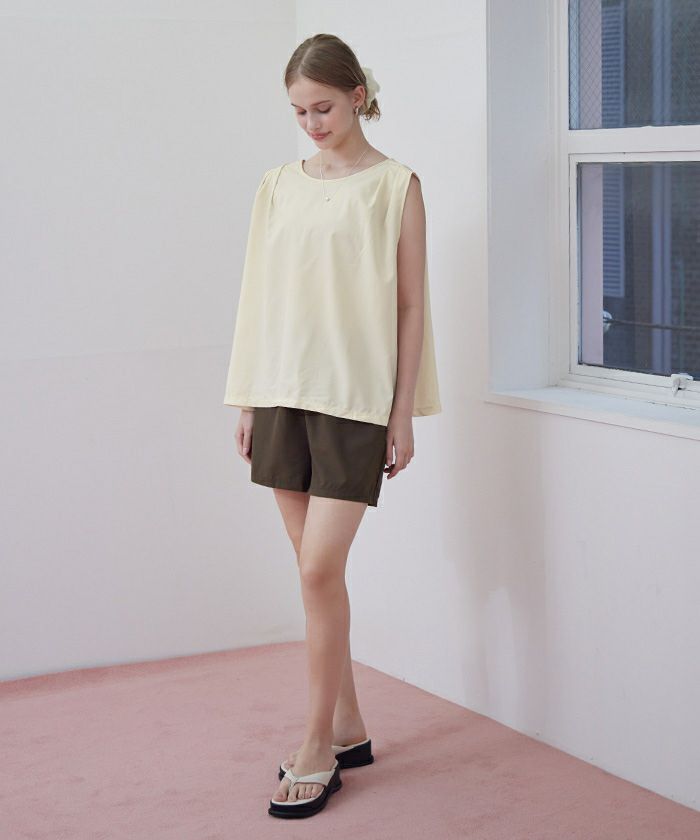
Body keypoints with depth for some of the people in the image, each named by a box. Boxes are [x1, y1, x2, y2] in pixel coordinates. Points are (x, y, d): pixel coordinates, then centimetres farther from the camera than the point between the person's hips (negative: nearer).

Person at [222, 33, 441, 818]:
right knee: (316, 571, 9)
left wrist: (404, 414, -7)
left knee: (319, 570, -8)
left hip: (354, 397, -5)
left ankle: (316, 748, 4)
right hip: (283, 392, 5)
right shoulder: (279, 185, 10)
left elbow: (410, 306, -4)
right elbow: (262, 293, 12)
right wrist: (247, 400, 10)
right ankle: (348, 729, 22)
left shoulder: (394, 185, -3)